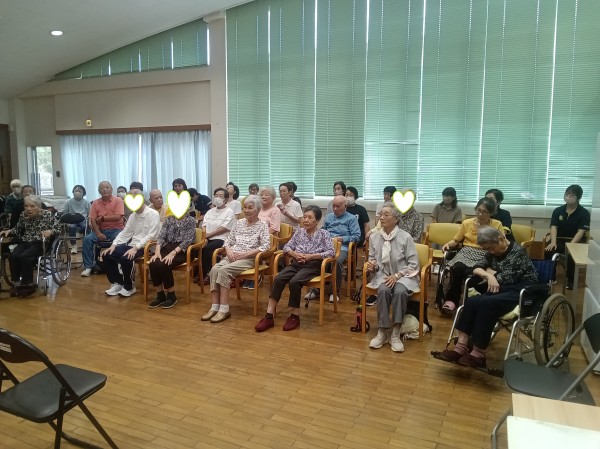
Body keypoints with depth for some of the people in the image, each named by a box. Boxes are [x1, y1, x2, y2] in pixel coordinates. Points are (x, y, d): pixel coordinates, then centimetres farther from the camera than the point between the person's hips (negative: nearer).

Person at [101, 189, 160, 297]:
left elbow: (151, 236, -17)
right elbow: (125, 233, 14)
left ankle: (129, 287, -6)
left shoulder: (153, 214, -10)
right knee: (107, 255, -6)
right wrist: (114, 245, -2)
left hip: (145, 247, -8)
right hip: (132, 244, 8)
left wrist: (136, 248, -26)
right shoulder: (133, 215, 14)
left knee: (125, 258, -31)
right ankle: (117, 283, 11)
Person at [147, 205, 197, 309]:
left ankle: (171, 296, -12)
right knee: (153, 264, -25)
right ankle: (160, 295, -9)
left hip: (182, 251, -5)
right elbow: (161, 236, 4)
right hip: (168, 248, 5)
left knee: (164, 265, -31)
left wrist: (173, 253, -24)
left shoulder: (191, 220, 0)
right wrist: (157, 252, -14)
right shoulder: (169, 219, 15)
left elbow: (187, 241, -12)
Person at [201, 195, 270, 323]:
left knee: (223, 270, -31)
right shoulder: (239, 222, 18)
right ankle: (215, 307, -25)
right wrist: (229, 251, -6)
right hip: (232, 257, 5)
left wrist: (244, 254, -17)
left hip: (249, 259, -5)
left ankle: (224, 309, -27)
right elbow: (228, 240, 17)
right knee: (214, 269, -26)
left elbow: (266, 246, -12)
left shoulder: (262, 225, 2)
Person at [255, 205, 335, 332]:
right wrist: (294, 254, -8)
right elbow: (287, 247, 14)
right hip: (296, 263, 4)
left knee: (294, 282, -32)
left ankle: (295, 316, -15)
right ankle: (269, 316, -22)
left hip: (312, 266, -4)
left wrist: (310, 256, -15)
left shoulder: (323, 234, 2)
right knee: (277, 279, -24)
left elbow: (331, 252, -8)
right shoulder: (299, 231, 14)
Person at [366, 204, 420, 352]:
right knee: (383, 290, -32)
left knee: (400, 291, -35)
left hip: (403, 275, -2)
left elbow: (414, 264, -7)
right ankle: (382, 332, -21)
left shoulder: (406, 237, -9)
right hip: (383, 274, 2)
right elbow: (372, 260, 14)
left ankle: (395, 334, -22)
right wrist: (371, 266, -10)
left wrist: (397, 275, -19)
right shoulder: (374, 237, 2)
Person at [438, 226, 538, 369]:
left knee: (485, 304, -31)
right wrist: (489, 276, -12)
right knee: (471, 302, -20)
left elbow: (508, 279, -16)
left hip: (522, 292, -7)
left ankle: (478, 354, -26)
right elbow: (477, 268, 9)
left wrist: (491, 272, 2)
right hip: (502, 290, 7)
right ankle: (461, 347, -28)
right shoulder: (493, 252, 13)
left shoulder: (517, 251, -10)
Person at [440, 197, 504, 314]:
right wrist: (448, 244, -4)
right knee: (458, 267, -33)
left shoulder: (497, 225, 7)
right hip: (467, 252, 2)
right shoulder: (467, 223, 12)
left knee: (470, 272, -33)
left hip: (485, 256, -2)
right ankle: (451, 299, -17)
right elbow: (456, 241, 16)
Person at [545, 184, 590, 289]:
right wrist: (553, 242, -23)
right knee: (549, 251, -29)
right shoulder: (558, 210, 5)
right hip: (560, 239, 2)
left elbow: (581, 231, -13)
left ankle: (571, 279, -10)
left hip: (576, 241, -2)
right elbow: (553, 227, -5)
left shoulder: (584, 213, -4)